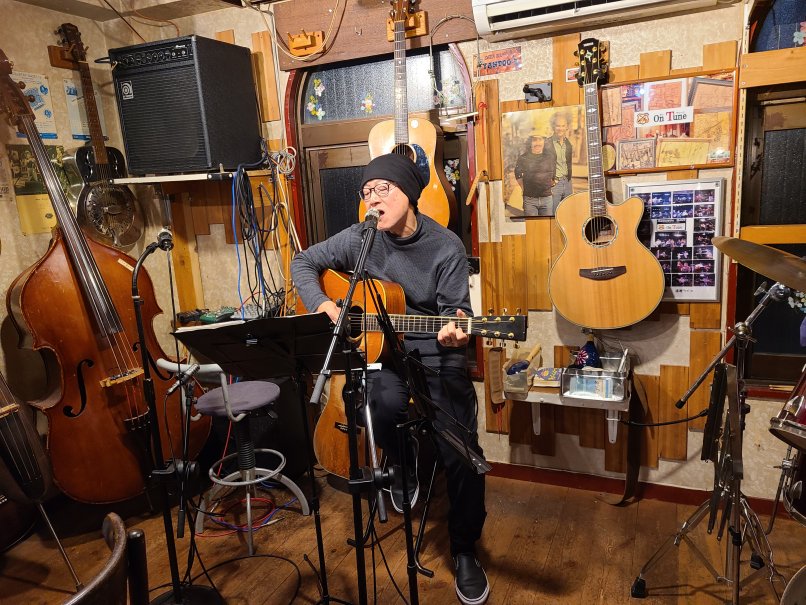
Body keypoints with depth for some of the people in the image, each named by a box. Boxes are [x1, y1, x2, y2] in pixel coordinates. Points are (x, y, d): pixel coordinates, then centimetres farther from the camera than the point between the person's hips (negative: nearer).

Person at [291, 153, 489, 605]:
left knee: (463, 457, -16)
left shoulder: (447, 247, -8)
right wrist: (325, 306, -9)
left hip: (437, 356, -1)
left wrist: (454, 330, -32)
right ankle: (400, 467, 7)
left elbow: (456, 310, -8)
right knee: (386, 402, -34)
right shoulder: (360, 238, -2)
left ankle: (465, 551, 14)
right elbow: (304, 263, 8)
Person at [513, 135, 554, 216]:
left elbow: (553, 176, 17)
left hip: (547, 198, 3)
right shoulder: (523, 158, -1)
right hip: (529, 199, -2)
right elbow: (518, 176, 8)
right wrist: (525, 189, 5)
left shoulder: (549, 158, 6)